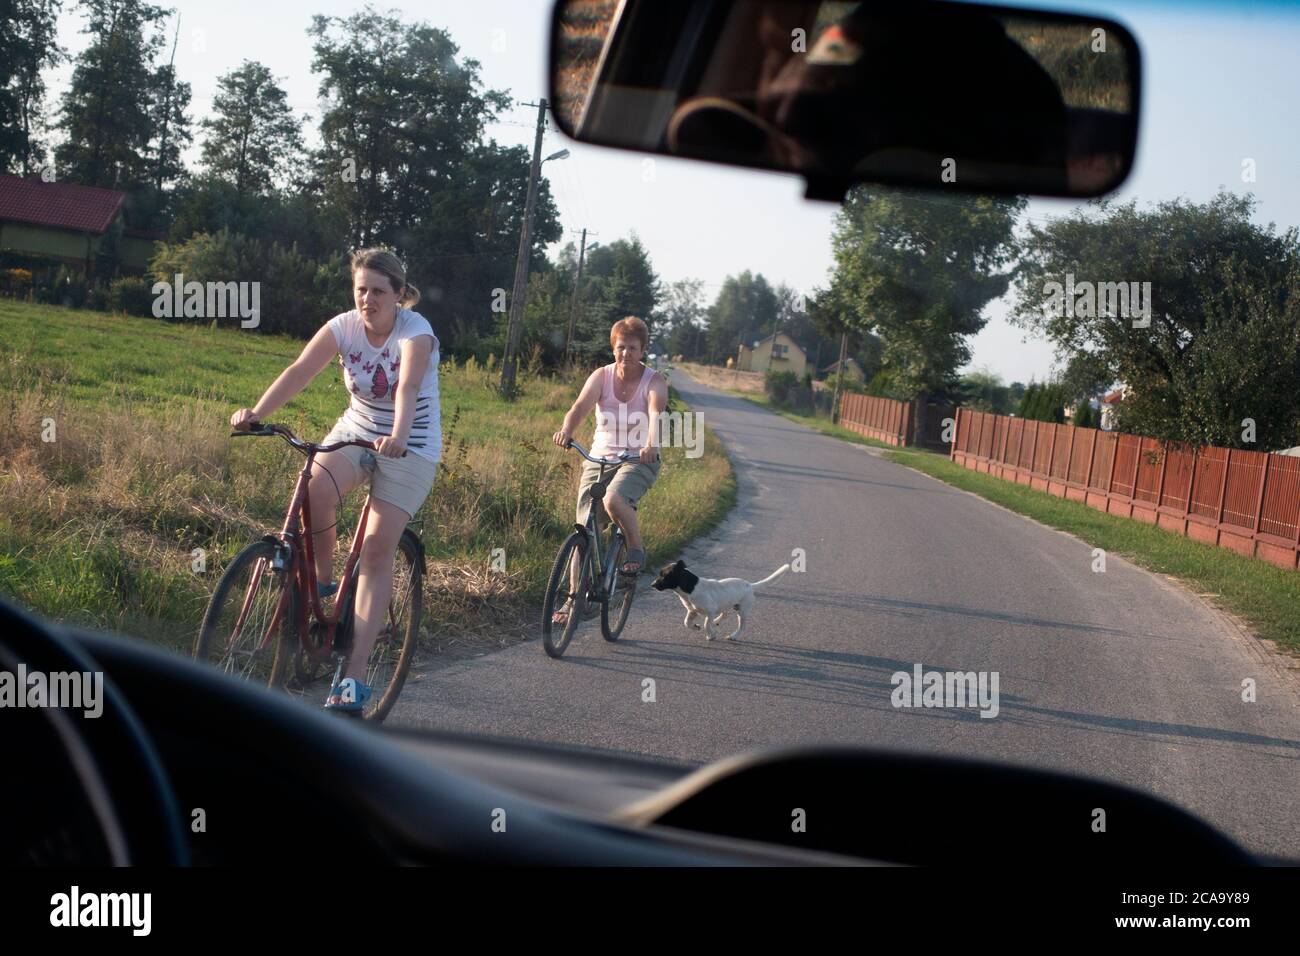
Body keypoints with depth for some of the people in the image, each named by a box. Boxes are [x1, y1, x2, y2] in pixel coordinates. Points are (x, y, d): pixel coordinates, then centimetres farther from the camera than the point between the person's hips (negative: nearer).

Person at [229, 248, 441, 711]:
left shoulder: (416, 332, -19)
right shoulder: (344, 326, -8)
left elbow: (408, 387, -37)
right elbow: (300, 370, -21)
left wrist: (398, 437, -56)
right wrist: (257, 412, -37)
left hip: (411, 449, -3)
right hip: (356, 430, 4)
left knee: (377, 551, -14)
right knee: (314, 491, -30)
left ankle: (354, 677, -15)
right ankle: (320, 580, -1)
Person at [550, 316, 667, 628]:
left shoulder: (654, 381, -5)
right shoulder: (601, 376, -1)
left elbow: (656, 411, -26)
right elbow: (581, 406, -18)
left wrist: (652, 442, -47)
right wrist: (566, 430, -40)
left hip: (639, 460, -3)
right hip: (599, 458, 3)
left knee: (614, 499, -34)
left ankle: (636, 548, -7)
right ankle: (574, 599, 2)